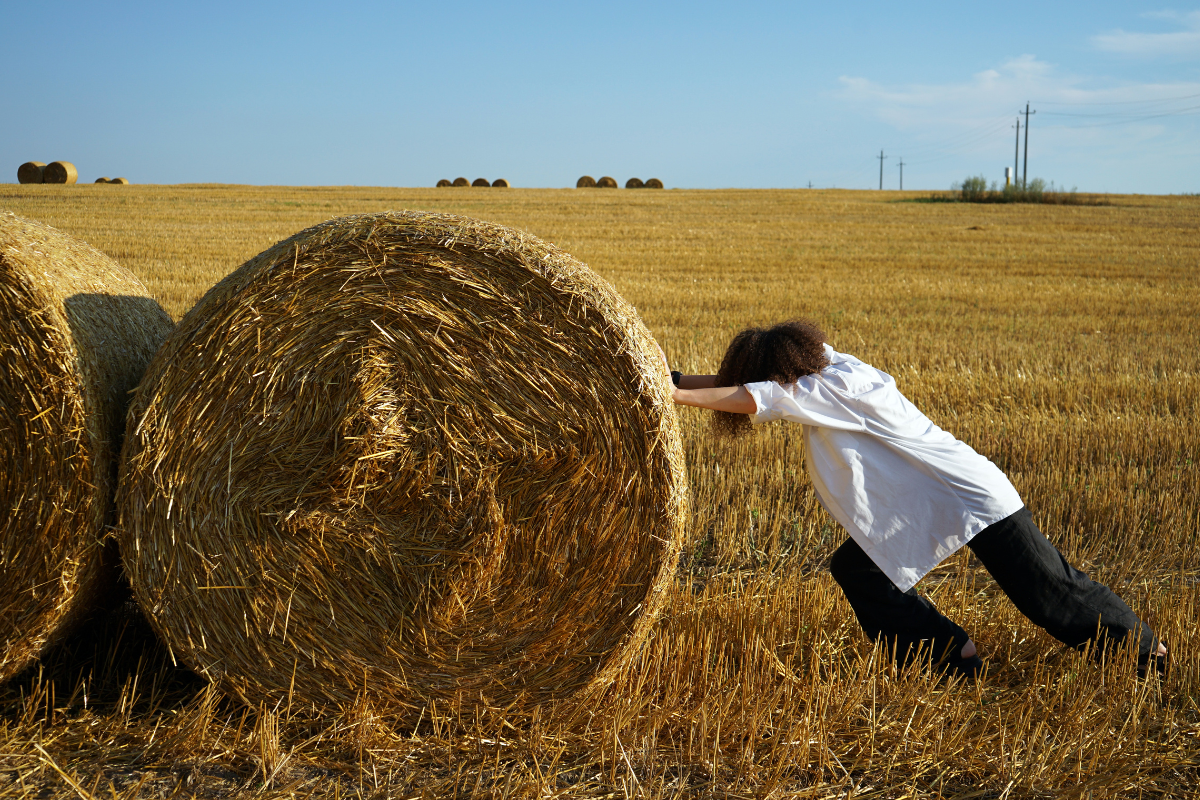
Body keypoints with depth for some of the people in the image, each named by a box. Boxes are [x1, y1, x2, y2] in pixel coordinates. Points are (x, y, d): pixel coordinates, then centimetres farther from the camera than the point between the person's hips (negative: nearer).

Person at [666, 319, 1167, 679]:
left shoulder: (839, 387, -24)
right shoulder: (826, 365, 2)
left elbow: (749, 398, -32)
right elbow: (744, 380, 9)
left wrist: (672, 394, -29)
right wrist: (674, 379, 0)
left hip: (973, 499, -9)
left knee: (1050, 592, 4)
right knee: (854, 569, 1)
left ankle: (1145, 646, 26)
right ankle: (953, 654, 5)